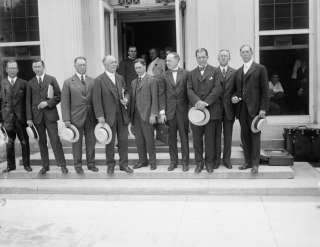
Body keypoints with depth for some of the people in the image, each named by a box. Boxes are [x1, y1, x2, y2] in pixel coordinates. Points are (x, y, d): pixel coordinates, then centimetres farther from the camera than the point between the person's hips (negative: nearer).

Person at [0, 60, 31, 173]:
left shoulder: (23, 83, 4)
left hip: (21, 118, -1)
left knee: (24, 142, 3)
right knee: (9, 143, 10)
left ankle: (26, 164, 17)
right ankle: (10, 165, 22)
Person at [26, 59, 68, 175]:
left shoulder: (51, 79, 6)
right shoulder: (30, 83, 11)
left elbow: (58, 96, 3)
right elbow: (28, 101, 8)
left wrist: (47, 103, -12)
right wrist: (29, 118, 1)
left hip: (50, 114, -2)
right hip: (37, 115, 2)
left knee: (55, 140, -6)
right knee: (42, 141, 6)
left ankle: (62, 165, 1)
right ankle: (45, 166, 14)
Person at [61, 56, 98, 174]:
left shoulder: (92, 81, 8)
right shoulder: (68, 82, 0)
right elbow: (65, 102, -3)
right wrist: (66, 119, -10)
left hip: (91, 117, 3)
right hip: (76, 117, -2)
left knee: (91, 141, 9)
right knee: (77, 142, 6)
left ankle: (91, 163, 23)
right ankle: (78, 165, 19)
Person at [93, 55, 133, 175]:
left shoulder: (120, 78, 11)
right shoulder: (99, 80, -6)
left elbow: (126, 92, 20)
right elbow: (97, 100, -9)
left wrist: (126, 99, -3)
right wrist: (100, 116, -14)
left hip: (122, 115, 4)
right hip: (109, 116, -4)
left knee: (123, 141, 7)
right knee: (110, 142, 7)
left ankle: (124, 164, 20)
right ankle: (110, 165, 22)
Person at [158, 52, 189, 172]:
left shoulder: (186, 74, 1)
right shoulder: (164, 76, 5)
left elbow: (188, 92, 2)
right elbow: (162, 94, 3)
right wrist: (162, 111, -3)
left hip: (183, 110, -1)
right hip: (170, 111, 1)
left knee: (184, 136, 4)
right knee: (172, 137, 8)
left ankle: (185, 161, 13)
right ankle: (173, 161, 18)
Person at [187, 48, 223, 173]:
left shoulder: (214, 71, 5)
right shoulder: (192, 73, 14)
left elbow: (218, 89, -6)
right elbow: (189, 90, 3)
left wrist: (206, 102, -15)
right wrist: (197, 101, -16)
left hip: (211, 109, -2)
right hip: (196, 109, 2)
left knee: (210, 138, 4)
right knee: (197, 138, 5)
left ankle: (209, 162, 16)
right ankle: (199, 162, 16)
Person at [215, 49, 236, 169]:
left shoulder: (235, 73, 6)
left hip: (229, 108, 1)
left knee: (228, 135, 8)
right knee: (216, 134, 5)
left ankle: (226, 158, 19)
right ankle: (216, 158, 16)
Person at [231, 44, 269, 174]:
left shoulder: (260, 69, 1)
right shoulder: (238, 72, 16)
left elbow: (264, 90, -4)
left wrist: (263, 108, -11)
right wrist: (234, 97, -2)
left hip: (254, 108, -5)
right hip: (242, 108, 5)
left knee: (255, 136, 0)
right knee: (244, 136, 8)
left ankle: (255, 163, 9)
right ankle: (248, 161, 18)